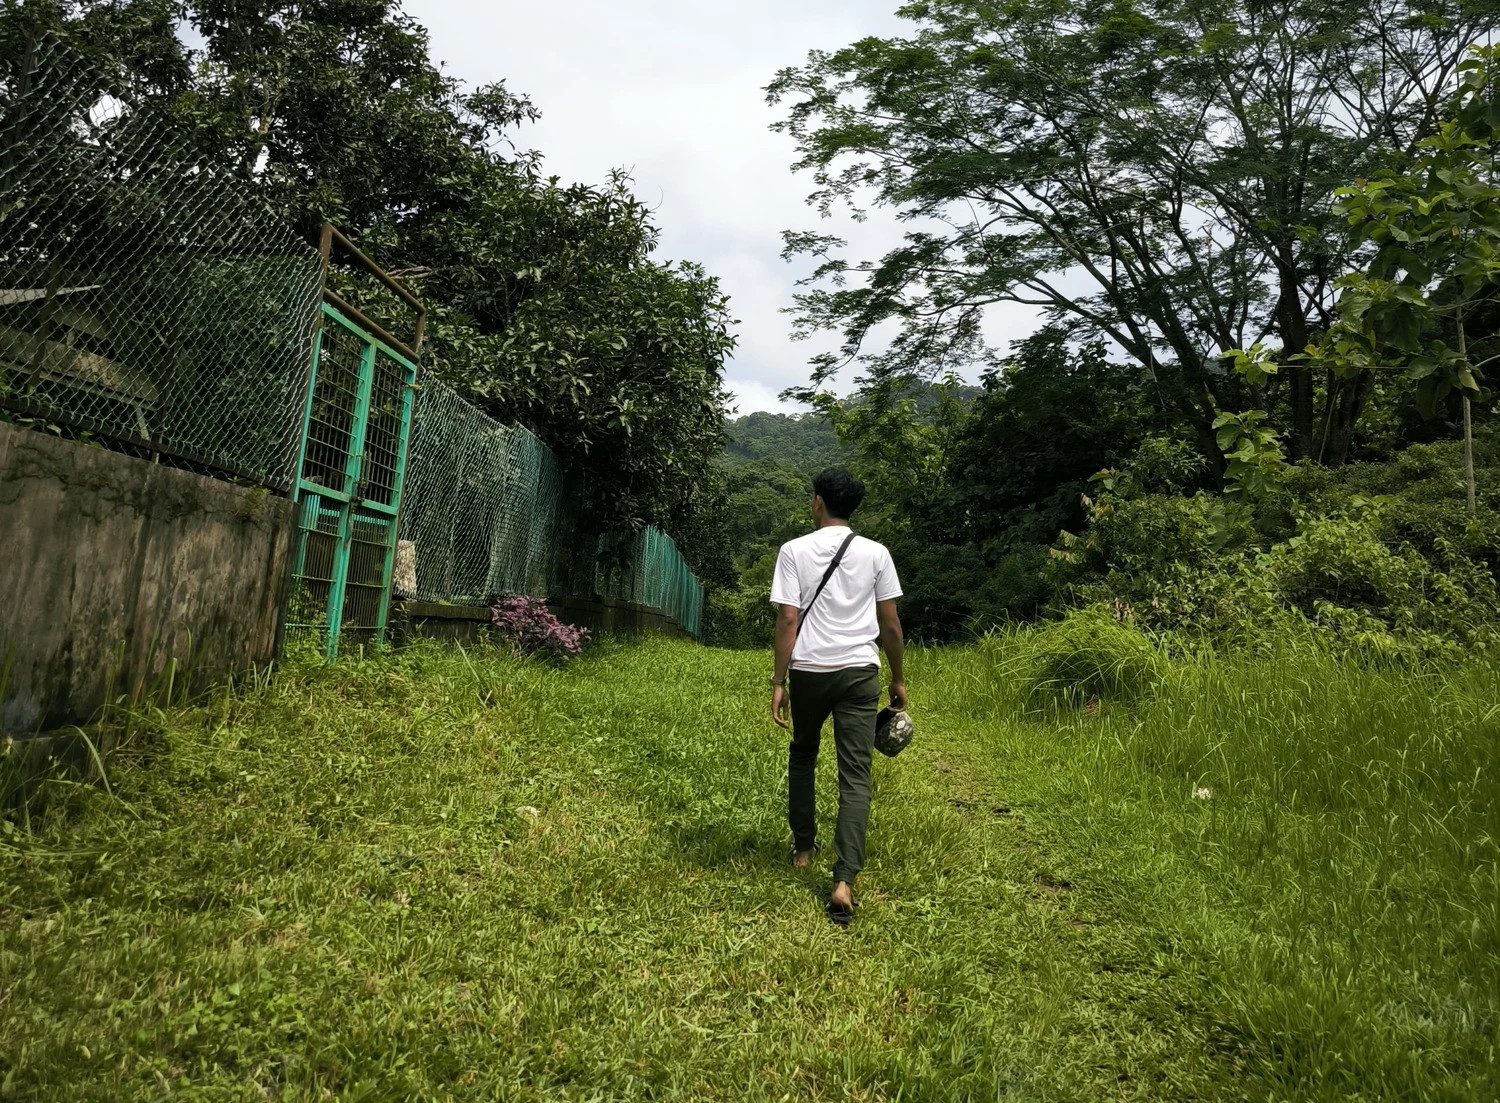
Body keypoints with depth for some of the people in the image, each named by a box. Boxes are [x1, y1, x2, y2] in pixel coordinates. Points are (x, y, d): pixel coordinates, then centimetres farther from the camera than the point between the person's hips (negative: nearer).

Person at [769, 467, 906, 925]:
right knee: (856, 776, 1)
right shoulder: (875, 553, 2)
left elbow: (788, 619, -8)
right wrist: (898, 679, 14)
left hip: (809, 670, 0)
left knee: (802, 756, 23)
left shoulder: (794, 550, -3)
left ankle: (803, 847, 33)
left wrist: (779, 681, -4)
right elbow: (890, 623, 4)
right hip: (859, 672, 0)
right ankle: (844, 881, -7)